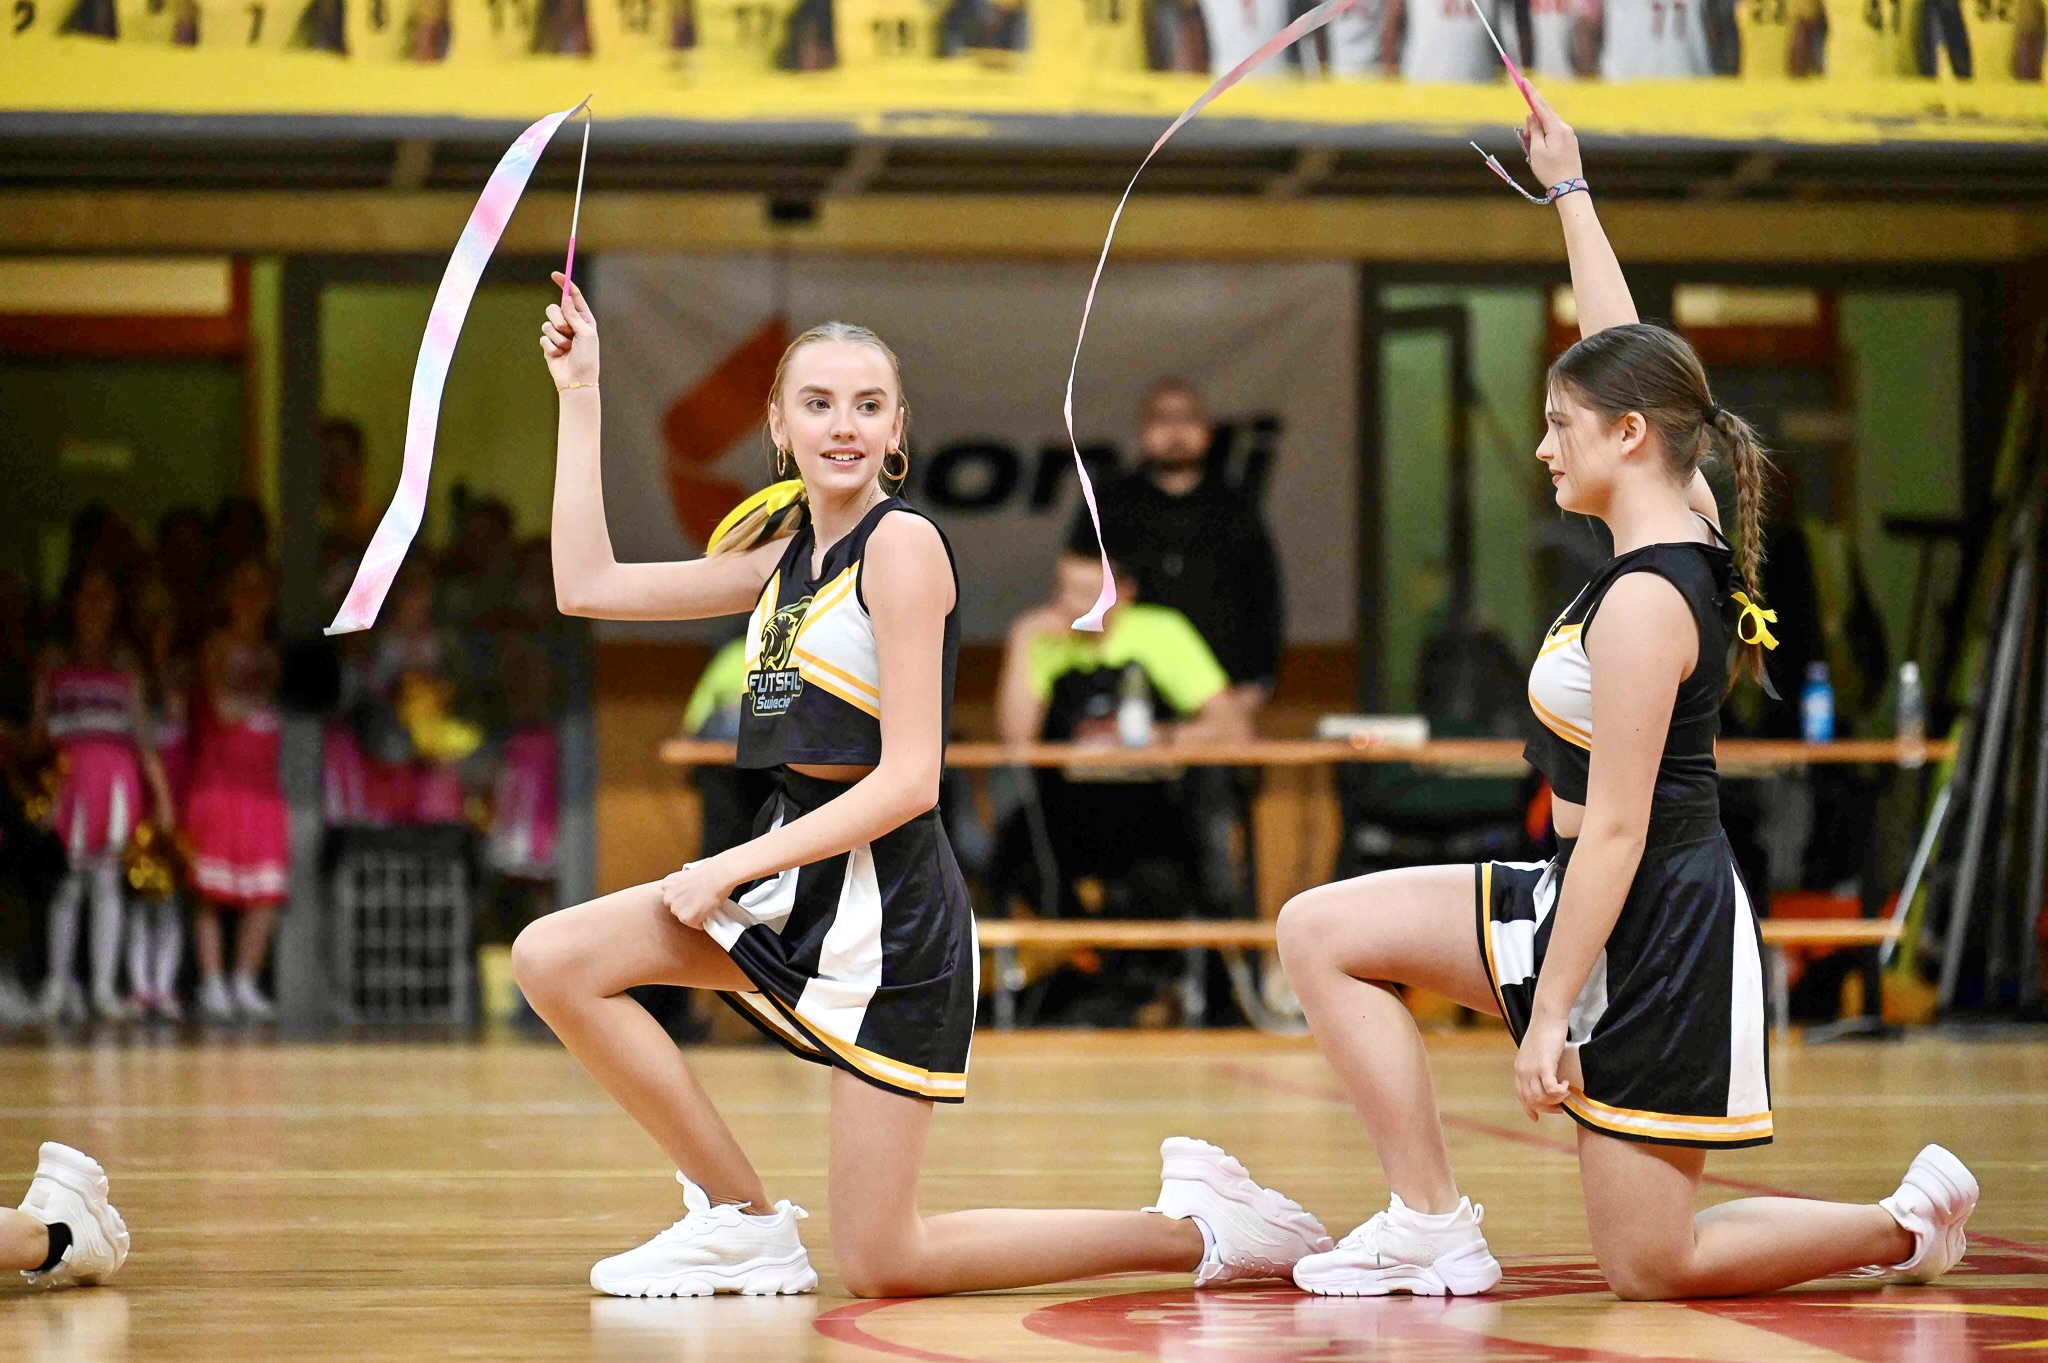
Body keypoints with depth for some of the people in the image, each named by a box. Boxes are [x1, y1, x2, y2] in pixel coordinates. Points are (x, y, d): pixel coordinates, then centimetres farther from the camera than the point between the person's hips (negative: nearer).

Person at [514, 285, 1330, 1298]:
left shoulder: (900, 545, -13)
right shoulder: (786, 554, 10)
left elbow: (907, 781, -18)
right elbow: (588, 586, 12)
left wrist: (732, 868, -17)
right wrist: (580, 393, 12)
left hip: (887, 904, -8)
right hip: (796, 881, 8)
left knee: (881, 1268, -6)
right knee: (551, 960, -5)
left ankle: (1192, 1228, 7)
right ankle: (742, 1223, 4)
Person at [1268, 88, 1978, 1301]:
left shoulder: (1643, 602, -22)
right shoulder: (1682, 526, 3)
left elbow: (1615, 828, -23)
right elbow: (1624, 352, 18)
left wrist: (1549, 1012, -21)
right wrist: (1570, 189, 24)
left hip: (1652, 933, -10)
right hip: (1599, 902, 10)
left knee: (1653, 1268, -3)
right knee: (1322, 933, 6)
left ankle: (1906, 1224, 11)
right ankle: (1435, 1227, 5)